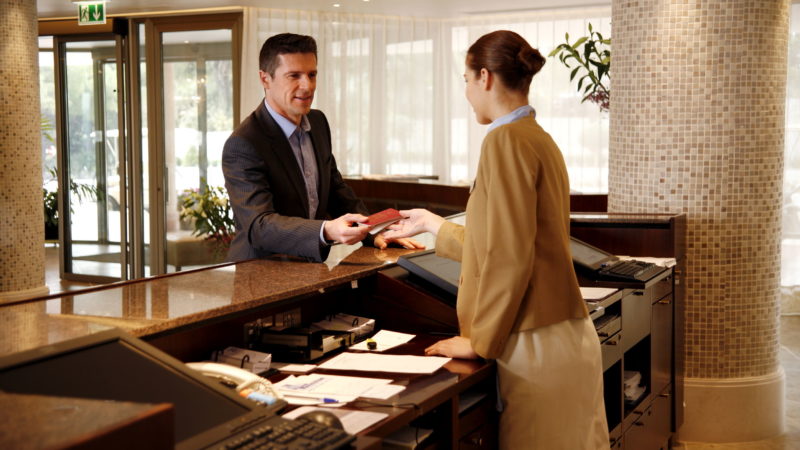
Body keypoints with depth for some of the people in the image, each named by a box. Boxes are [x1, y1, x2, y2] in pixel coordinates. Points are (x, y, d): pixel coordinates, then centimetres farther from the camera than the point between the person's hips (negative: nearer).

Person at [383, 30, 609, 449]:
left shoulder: (506, 139, -14)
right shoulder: (538, 139, 13)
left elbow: (509, 256, -20)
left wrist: (479, 340, -11)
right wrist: (433, 225, 31)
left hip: (538, 346, -9)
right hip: (561, 335, 9)